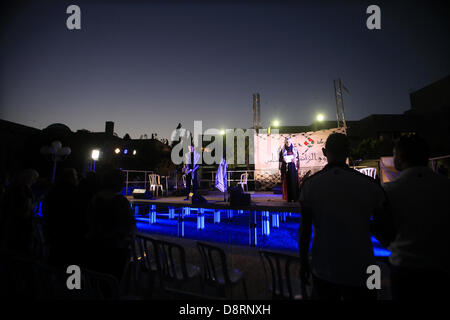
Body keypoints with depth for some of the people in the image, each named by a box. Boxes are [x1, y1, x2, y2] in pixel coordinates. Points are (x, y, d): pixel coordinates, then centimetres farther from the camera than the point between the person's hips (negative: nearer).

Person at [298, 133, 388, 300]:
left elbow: (304, 229, -6)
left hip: (323, 272, 1)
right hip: (360, 272, 0)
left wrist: (304, 263, 4)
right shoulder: (369, 184, -10)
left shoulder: (310, 184, -10)